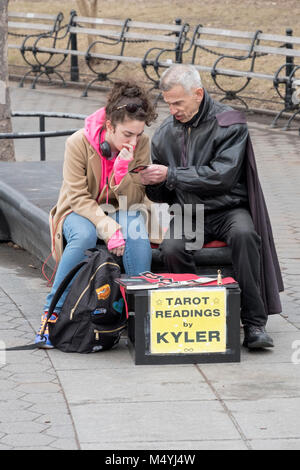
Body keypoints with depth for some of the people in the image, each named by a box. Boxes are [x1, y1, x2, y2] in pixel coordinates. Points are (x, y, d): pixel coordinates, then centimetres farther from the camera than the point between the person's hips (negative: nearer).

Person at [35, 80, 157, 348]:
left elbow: (134, 200, -11)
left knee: (137, 233, -33)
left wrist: (123, 171, -30)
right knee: (84, 236, -37)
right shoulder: (79, 143, -20)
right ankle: (52, 313, -28)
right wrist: (107, 226, -36)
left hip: (120, 211, 2)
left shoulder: (141, 145, -12)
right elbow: (78, 197, -21)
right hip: (80, 212, -2)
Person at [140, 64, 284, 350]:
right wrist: (149, 183, -8)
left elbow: (222, 176, -16)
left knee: (244, 234, -36)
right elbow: (161, 195, 17)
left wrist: (170, 175, -18)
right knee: (172, 248, -31)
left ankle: (254, 323, -31)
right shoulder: (165, 133, 11)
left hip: (227, 208, -3)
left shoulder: (229, 124, -4)